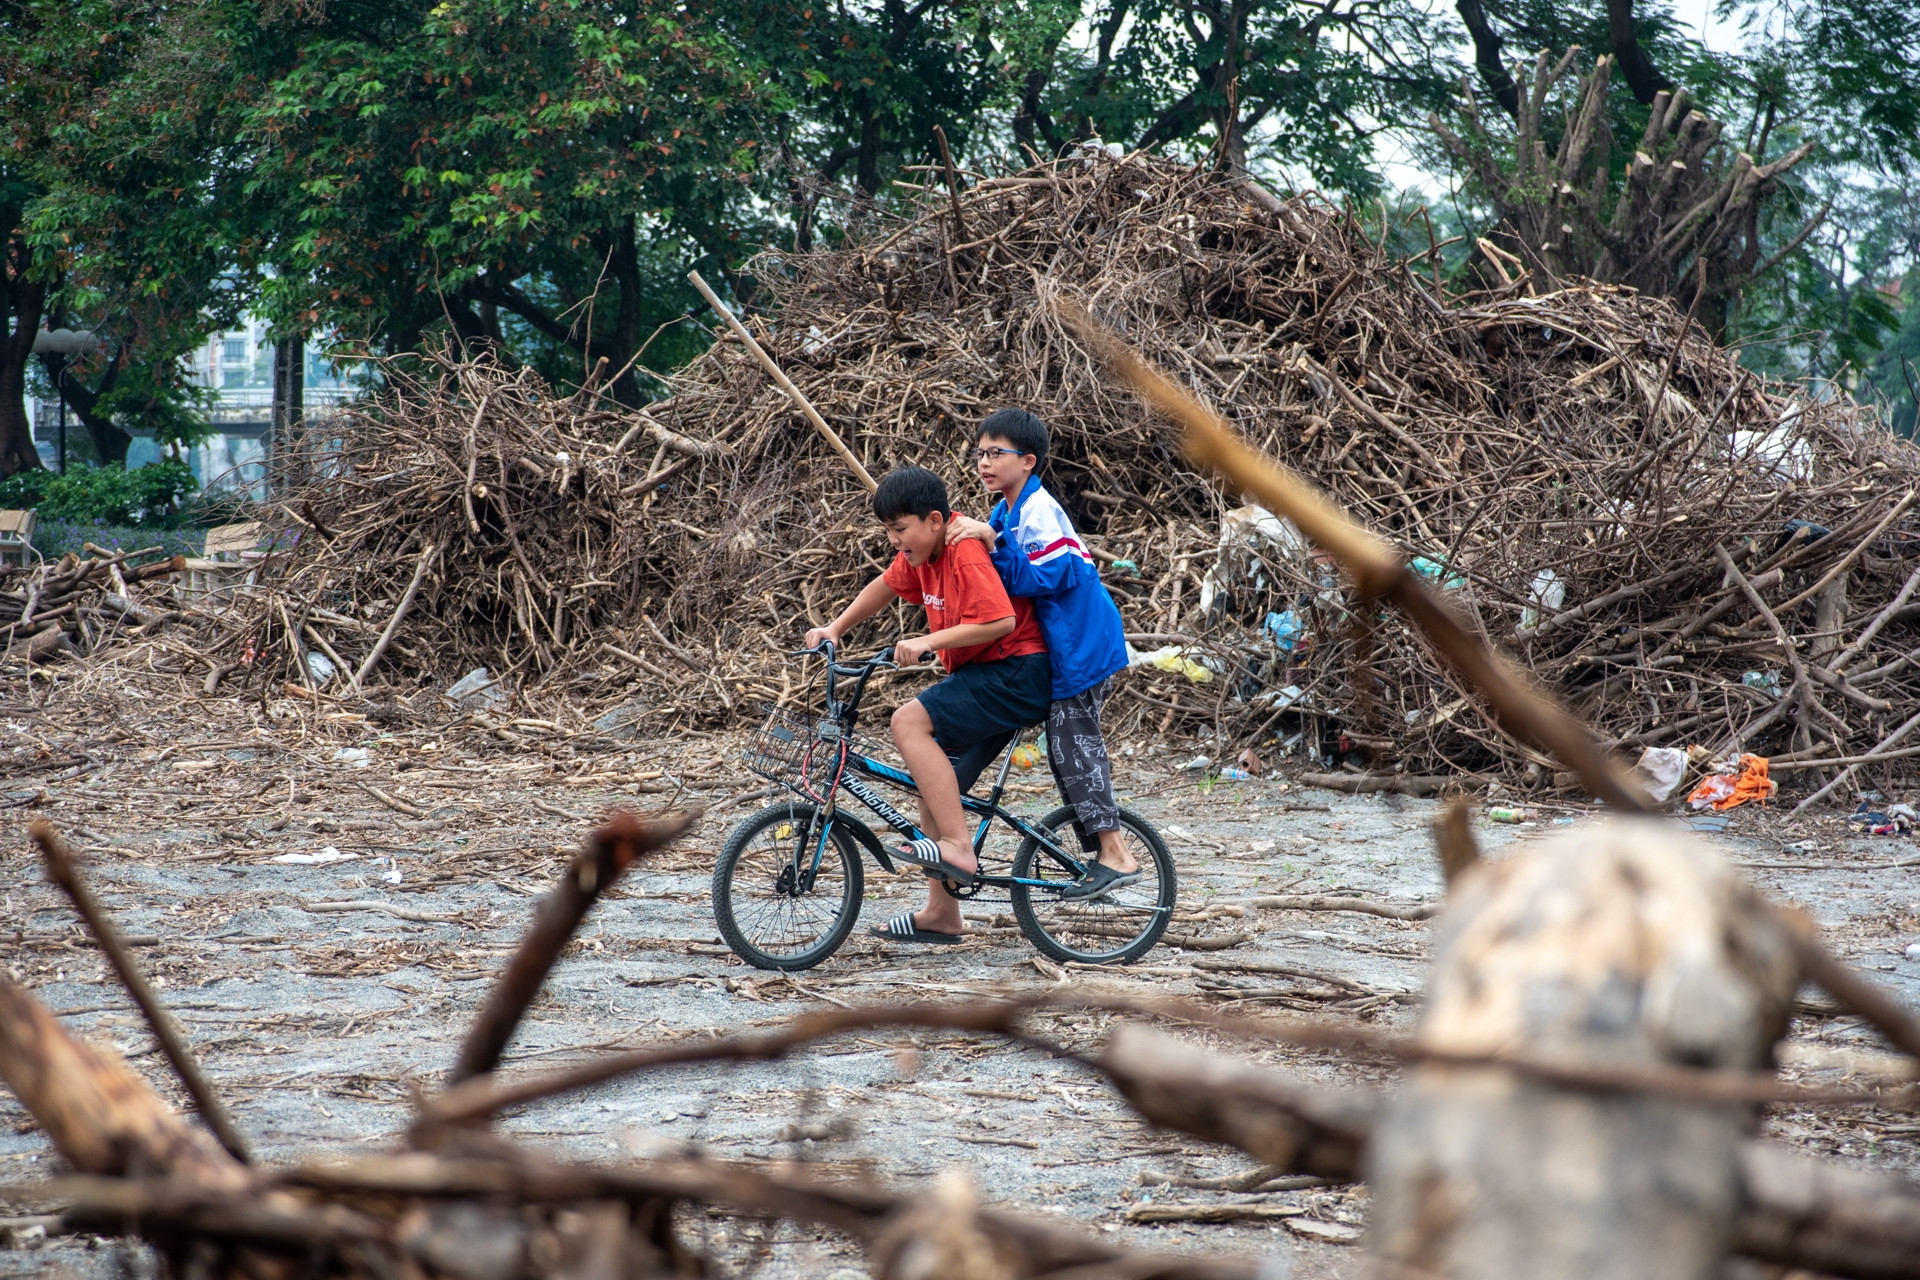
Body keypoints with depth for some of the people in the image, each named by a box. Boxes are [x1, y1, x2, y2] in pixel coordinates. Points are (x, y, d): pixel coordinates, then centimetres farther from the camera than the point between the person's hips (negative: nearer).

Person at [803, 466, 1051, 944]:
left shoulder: (965, 552, -21)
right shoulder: (922, 553, 8)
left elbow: (999, 621, -30)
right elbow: (885, 586, 27)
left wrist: (928, 641, -28)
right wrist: (835, 629, 22)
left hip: (1016, 673, -10)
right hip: (982, 676, 10)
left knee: (909, 722, -25)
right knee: (934, 787, 10)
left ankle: (958, 847, -26)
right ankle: (941, 914, 17)